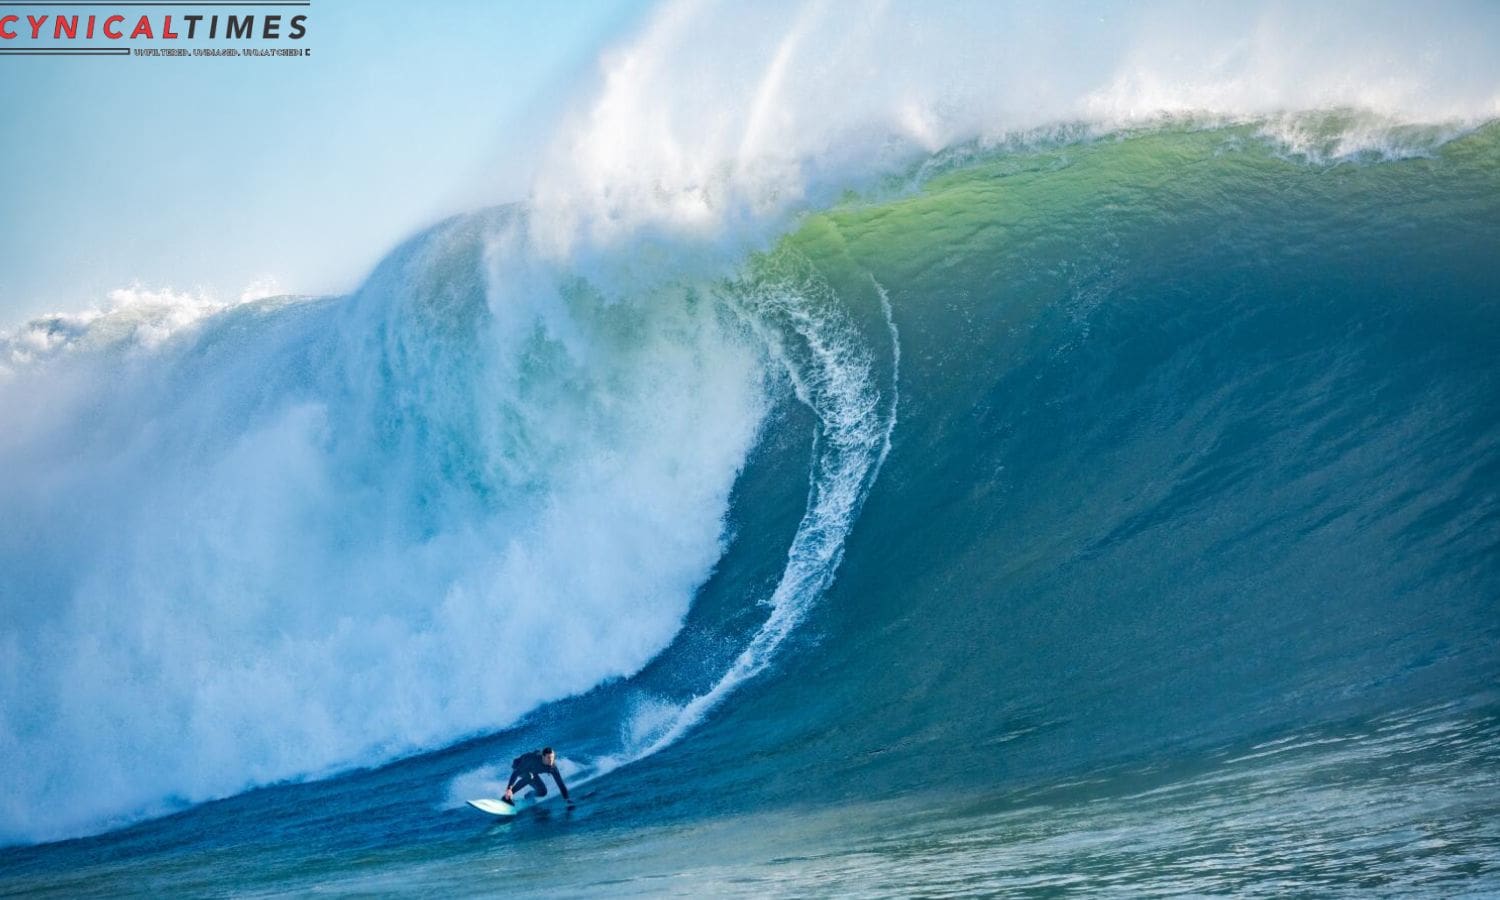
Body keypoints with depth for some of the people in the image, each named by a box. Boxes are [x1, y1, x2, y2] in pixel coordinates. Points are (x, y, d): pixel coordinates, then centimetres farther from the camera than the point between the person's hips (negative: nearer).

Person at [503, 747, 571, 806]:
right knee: (529, 776, -38)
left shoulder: (553, 767, -28)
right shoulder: (534, 759, -41)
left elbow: (561, 784, -23)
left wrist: (567, 800, -28)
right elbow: (516, 772, -42)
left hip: (531, 772, 5)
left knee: (543, 792, -10)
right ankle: (507, 797, -32)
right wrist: (509, 788, -51)